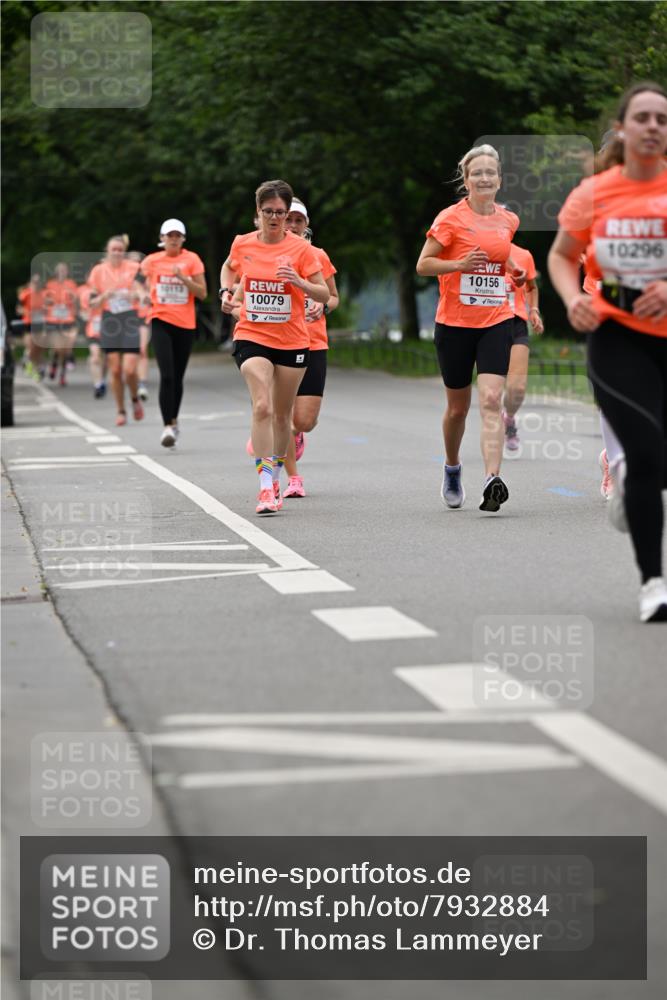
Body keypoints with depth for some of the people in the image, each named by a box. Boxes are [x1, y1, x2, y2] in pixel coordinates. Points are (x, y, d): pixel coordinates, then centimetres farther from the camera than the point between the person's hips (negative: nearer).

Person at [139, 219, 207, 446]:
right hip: (161, 322, -1)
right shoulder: (152, 261, 3)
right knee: (167, 375, -15)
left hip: (185, 325, 1)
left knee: (178, 377, 10)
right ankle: (169, 427, -17)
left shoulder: (191, 259, 1)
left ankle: (174, 421, 30)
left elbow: (202, 293, -4)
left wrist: (183, 278, -17)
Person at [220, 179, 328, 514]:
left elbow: (324, 294, -4)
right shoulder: (242, 244, 0)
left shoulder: (301, 248, -6)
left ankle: (276, 474, 33)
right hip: (251, 338, 0)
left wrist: (299, 282, -23)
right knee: (262, 406, -19)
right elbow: (229, 268, 23)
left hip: (292, 341, 0)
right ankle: (266, 486, -22)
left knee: (282, 413, 11)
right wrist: (226, 291, 4)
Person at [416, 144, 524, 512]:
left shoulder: (508, 220, 8)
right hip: (455, 323, -2)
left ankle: (492, 480, -25)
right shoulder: (450, 218, -6)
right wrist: (460, 264, -21)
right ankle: (451, 469, 36)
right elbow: (423, 264, -6)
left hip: (496, 321, 2)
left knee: (491, 400, -15)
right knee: (458, 406, 10)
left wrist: (514, 273, 6)